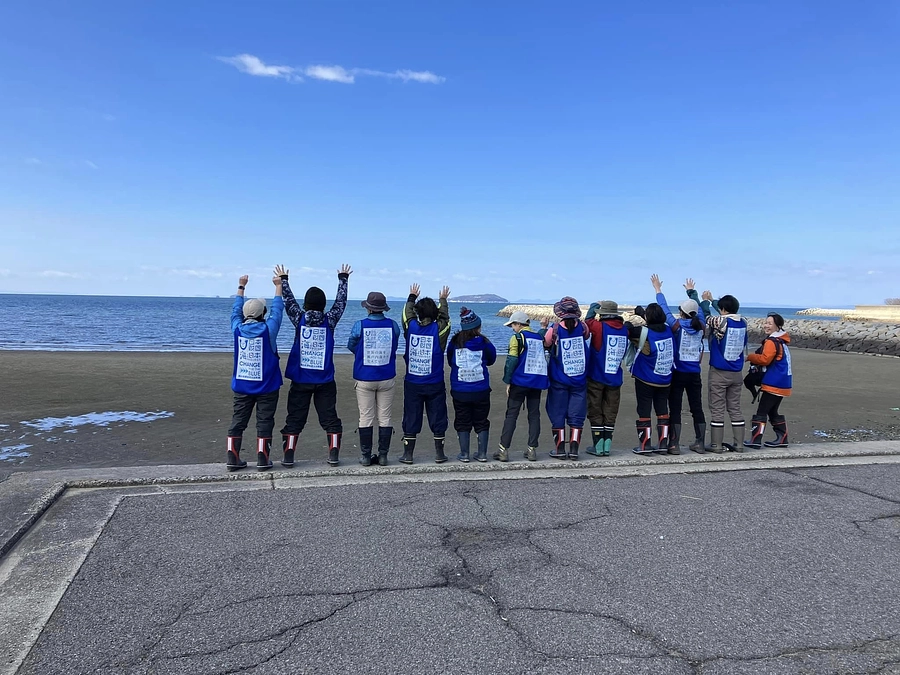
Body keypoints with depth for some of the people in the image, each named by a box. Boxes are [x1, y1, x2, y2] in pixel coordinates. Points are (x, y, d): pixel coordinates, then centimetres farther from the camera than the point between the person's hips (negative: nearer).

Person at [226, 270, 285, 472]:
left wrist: (241, 287, 26)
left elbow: (236, 311, 14)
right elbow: (277, 309, 0)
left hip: (241, 385, 4)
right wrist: (278, 286, 11)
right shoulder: (268, 329, -12)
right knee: (264, 422, 4)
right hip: (266, 386, -3)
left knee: (238, 421, 10)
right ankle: (262, 459, 5)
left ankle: (232, 458, 11)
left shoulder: (237, 328, -3)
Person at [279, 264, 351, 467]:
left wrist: (283, 280, 23)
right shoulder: (329, 320, -5)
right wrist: (343, 278, 20)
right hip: (325, 380, 0)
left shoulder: (299, 319, -5)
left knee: (295, 418, 8)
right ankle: (334, 454, 5)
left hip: (300, 380, 0)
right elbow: (341, 301, 8)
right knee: (329, 417, 7)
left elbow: (288, 300, 8)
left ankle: (288, 455, 9)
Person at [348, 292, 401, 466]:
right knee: (385, 418, 8)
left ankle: (365, 456, 11)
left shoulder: (359, 325, -9)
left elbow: (351, 346, 6)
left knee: (366, 418, 6)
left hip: (364, 379, -1)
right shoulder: (393, 325, -4)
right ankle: (383, 456, 12)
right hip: (387, 379, 1)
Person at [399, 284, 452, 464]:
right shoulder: (439, 330, -8)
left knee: (411, 418, 8)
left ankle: (408, 454, 13)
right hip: (435, 384, -1)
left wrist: (412, 297, 34)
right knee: (437, 418, 9)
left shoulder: (410, 327, -5)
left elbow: (407, 312, 17)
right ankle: (439, 454, 15)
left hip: (412, 384, 1)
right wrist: (443, 300, 31)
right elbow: (444, 316, 13)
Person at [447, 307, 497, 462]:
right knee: (481, 422, 13)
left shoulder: (454, 342, -5)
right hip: (481, 391, 0)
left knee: (462, 422, 10)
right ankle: (482, 453, 16)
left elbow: (450, 361, 10)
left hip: (459, 391, 0)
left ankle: (464, 454, 11)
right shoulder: (483, 342, -8)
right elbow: (491, 360, 9)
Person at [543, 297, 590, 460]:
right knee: (576, 415, 8)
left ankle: (559, 449, 11)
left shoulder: (554, 330, -12)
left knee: (558, 415, 8)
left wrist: (543, 328, 11)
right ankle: (574, 449, 8)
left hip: (559, 381, -2)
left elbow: (545, 345, 0)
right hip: (579, 380, 2)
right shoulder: (583, 328, -5)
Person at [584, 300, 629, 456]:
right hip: (615, 378, 4)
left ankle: (598, 446, 8)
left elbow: (588, 320, 4)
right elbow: (624, 354, 9)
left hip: (596, 377, -4)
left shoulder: (599, 327, -14)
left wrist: (595, 306, 15)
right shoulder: (624, 329, 0)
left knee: (595, 412, 6)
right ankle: (607, 446, 13)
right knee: (610, 413, 11)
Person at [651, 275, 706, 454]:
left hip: (678, 373, -4)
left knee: (675, 409, 0)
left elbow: (665, 309, -2)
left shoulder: (677, 325, -11)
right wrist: (691, 291, 33)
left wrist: (658, 289, 11)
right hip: (694, 374, 4)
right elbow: (699, 309, 18)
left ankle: (674, 445, 0)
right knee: (697, 408, 11)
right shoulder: (700, 326, 0)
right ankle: (699, 443, 17)